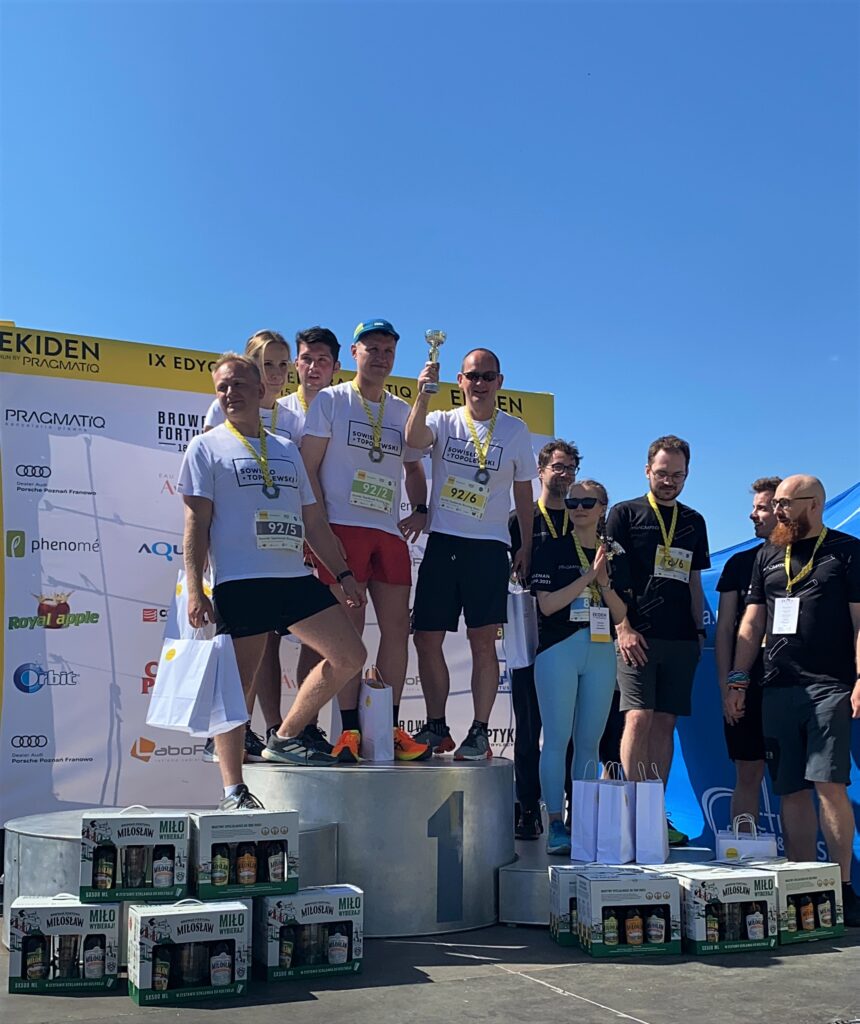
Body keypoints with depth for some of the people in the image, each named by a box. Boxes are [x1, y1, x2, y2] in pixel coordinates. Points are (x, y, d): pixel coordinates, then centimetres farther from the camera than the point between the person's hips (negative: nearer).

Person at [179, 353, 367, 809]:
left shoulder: (286, 448, 21)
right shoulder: (206, 447, 6)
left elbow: (313, 520, 22)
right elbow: (196, 522, -1)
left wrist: (342, 573, 15)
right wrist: (195, 590, -11)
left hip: (296, 575, 6)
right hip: (240, 580, -6)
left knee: (349, 655, 3)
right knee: (238, 683, -4)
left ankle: (284, 739, 15)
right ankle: (233, 792, 5)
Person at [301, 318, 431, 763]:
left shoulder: (402, 410, 18)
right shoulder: (330, 401, 5)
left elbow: (413, 466, 27)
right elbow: (308, 465, -1)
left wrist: (420, 509, 9)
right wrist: (319, 522, -10)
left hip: (390, 532, 5)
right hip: (343, 527, -5)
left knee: (397, 627, 2)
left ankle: (390, 728, 10)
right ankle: (350, 730, 0)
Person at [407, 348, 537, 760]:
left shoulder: (515, 430, 8)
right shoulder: (443, 421, 7)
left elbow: (523, 493, 14)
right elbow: (413, 439, -16)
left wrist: (526, 546, 9)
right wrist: (424, 393, -29)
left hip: (489, 545, -1)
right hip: (442, 541, 2)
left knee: (483, 640, -7)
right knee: (426, 638, 2)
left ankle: (479, 732, 2)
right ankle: (436, 727, 16)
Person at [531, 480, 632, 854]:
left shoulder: (616, 557, 12)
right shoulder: (552, 550, 2)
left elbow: (620, 616, 8)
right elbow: (547, 604, -9)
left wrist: (605, 584, -9)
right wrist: (588, 576, -13)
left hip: (601, 654, 4)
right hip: (558, 651, -4)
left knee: (589, 742, 7)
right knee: (557, 738, -5)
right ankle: (556, 825, -2)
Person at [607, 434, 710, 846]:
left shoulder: (693, 522, 18)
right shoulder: (625, 514, 4)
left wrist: (699, 631, 12)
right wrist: (623, 627, -11)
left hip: (680, 640, 4)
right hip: (638, 636, -4)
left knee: (665, 724, 4)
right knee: (638, 717, -13)